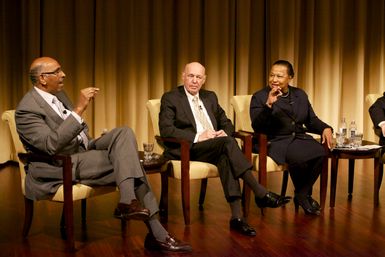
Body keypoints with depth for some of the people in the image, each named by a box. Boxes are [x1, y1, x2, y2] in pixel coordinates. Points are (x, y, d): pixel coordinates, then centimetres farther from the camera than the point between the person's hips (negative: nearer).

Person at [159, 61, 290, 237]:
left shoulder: (210, 97, 22)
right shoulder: (170, 98, 4)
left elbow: (226, 122, 24)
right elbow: (166, 130, -10)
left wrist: (225, 132, -3)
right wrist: (198, 137, -20)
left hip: (214, 148, 5)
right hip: (186, 150, -5)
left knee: (225, 157, -33)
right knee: (227, 143, -31)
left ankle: (237, 216, -38)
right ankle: (260, 193, -34)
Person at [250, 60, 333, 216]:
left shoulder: (300, 94, 17)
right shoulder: (259, 97, 1)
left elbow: (311, 120, 20)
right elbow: (257, 127, -11)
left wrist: (325, 128, -1)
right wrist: (269, 104, -23)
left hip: (299, 138, 5)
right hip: (276, 142, -5)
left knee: (320, 153, -28)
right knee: (299, 158, -34)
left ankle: (302, 195, -6)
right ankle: (303, 195, -3)